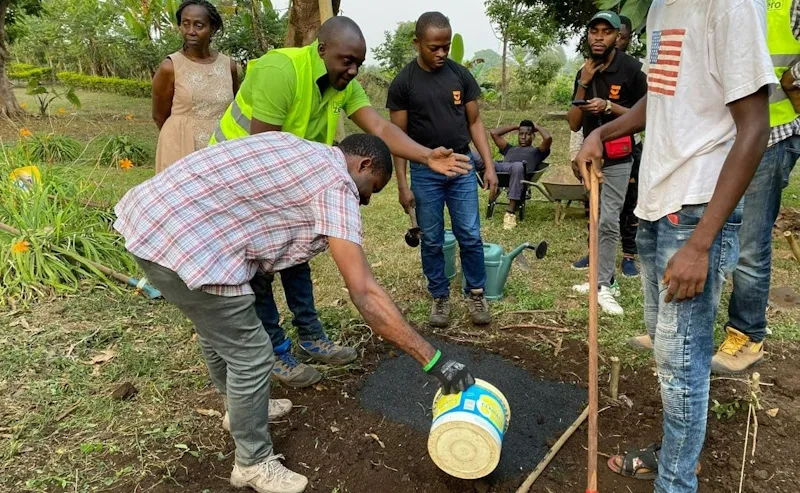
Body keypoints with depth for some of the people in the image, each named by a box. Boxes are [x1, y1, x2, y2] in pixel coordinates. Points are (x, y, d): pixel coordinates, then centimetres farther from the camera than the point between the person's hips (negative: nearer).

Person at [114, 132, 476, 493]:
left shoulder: (297, 151, 18)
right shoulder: (335, 182, -10)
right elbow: (364, 293, -17)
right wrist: (434, 360, -13)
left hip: (149, 214, 11)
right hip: (182, 241, -11)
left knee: (217, 325, 28)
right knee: (251, 354, 3)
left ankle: (243, 405, 51)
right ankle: (253, 464, 24)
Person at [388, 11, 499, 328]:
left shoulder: (461, 75, 1)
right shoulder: (402, 83, -6)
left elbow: (475, 122, 6)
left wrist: (489, 166, -1)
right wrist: (402, 184, -7)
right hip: (424, 172, -1)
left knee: (471, 237, 5)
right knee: (432, 240, 8)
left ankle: (476, 294, 22)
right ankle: (440, 297, 24)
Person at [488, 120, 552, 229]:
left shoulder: (537, 151, 35)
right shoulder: (510, 149, 45)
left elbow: (548, 138, 16)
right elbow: (494, 133, 42)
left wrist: (537, 127, 34)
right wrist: (515, 127, 48)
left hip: (521, 168, -3)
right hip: (500, 167, 3)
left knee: (517, 166, -42)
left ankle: (511, 212, -42)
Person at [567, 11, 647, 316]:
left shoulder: (631, 69, -9)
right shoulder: (584, 73, 7)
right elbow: (574, 124, 2)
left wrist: (609, 107, -21)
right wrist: (583, 85, -8)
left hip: (617, 159, -6)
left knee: (608, 222, -11)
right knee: (597, 222, 10)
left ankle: (603, 287, -3)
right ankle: (607, 279, 20)